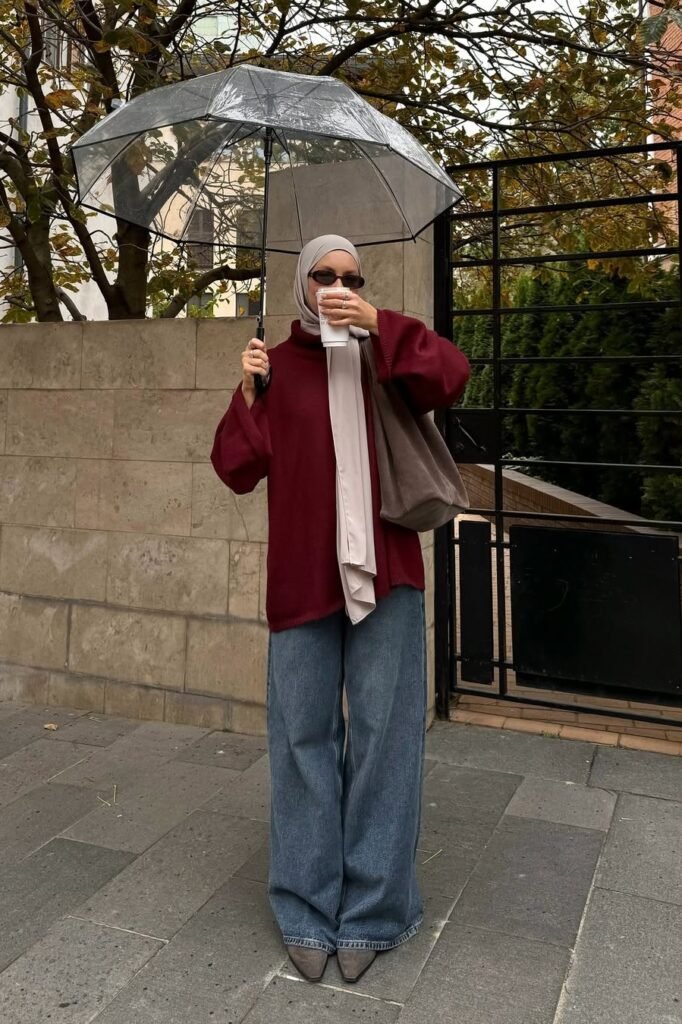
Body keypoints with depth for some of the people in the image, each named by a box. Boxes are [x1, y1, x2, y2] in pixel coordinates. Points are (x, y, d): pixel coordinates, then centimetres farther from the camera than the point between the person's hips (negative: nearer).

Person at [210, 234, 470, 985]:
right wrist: (248, 394, -10)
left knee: (382, 733, 3)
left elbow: (450, 377, -9)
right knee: (304, 735, 5)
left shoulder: (385, 353, 11)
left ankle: (371, 912, 17)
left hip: (384, 567, 0)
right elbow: (238, 470, 2)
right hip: (303, 575, 1)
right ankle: (308, 910, 19)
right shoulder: (276, 365, 9)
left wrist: (377, 326, -14)